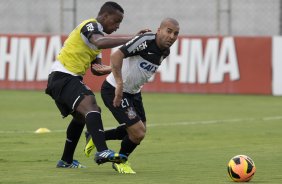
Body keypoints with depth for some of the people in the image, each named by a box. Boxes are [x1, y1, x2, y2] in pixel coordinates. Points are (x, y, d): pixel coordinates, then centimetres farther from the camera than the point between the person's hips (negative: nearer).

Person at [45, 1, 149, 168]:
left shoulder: (97, 31, 21)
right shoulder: (91, 25, -8)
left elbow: (96, 69, 20)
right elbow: (100, 42, -33)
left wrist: (115, 68, 2)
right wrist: (131, 39, -32)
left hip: (61, 79, 11)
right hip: (64, 77, -11)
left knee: (81, 116, 27)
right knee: (91, 106, -29)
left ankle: (66, 161, 39)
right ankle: (102, 151, -47)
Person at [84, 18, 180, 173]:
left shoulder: (165, 52, 2)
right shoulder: (145, 41, -27)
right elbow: (116, 56, -35)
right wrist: (119, 84, -39)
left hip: (133, 92, 10)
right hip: (114, 90, -10)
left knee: (139, 132, 20)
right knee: (138, 132, -13)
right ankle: (121, 161, 17)